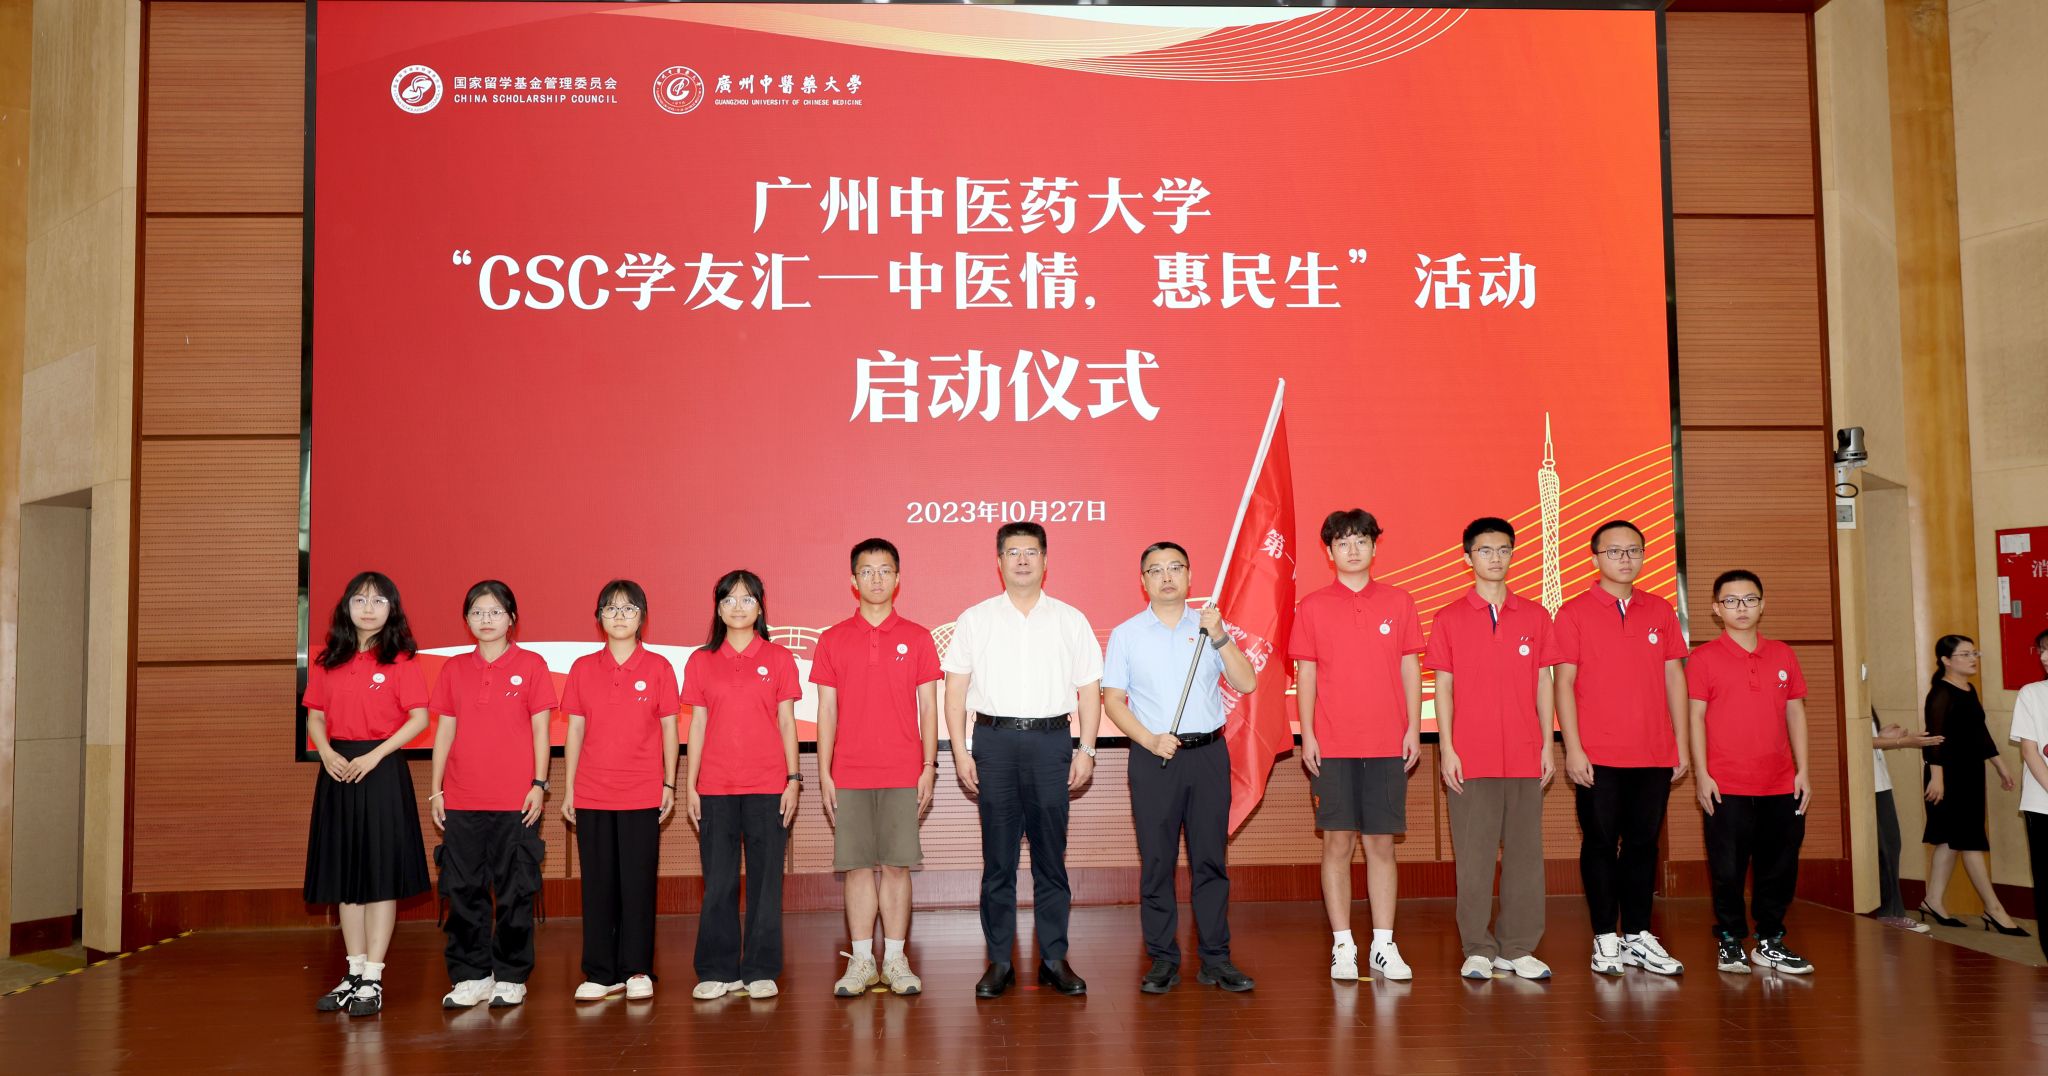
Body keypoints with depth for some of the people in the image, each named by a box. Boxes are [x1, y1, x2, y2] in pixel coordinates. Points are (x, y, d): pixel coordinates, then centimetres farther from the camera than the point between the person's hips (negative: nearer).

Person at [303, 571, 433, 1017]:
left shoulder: (400, 661, -4)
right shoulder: (326, 662, 10)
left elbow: (419, 719, -9)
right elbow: (315, 716, 11)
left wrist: (373, 756, -16)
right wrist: (327, 753, -8)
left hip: (382, 771, -5)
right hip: (337, 770, 5)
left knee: (381, 872, -3)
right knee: (345, 872, 9)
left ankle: (373, 980, 3)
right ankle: (354, 974, 19)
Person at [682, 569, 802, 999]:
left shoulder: (779, 659, 4)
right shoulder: (701, 661, 8)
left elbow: (787, 723, 5)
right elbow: (697, 725, 8)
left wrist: (793, 779, -1)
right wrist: (690, 785, 4)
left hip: (768, 785, -1)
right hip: (716, 787, 1)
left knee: (765, 879, 2)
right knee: (718, 881, 4)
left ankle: (761, 971, 11)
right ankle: (719, 971, 14)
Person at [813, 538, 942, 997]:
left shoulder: (917, 638, 4)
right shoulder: (832, 640, 6)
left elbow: (928, 708, 4)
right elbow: (827, 711, 5)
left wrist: (929, 767, -2)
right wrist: (824, 774, 0)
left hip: (903, 774, -1)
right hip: (849, 775, 1)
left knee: (896, 865, 2)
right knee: (857, 866, 3)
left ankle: (895, 960, 11)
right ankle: (861, 961, 12)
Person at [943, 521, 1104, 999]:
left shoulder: (1070, 620, 10)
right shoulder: (975, 620, 8)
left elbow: (1089, 690, 9)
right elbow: (955, 690, 6)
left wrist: (1087, 750, 1)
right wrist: (960, 752, -2)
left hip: (1051, 741, 0)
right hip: (994, 742, 0)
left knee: (1051, 856, 2)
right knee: (997, 857, 2)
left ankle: (1055, 958, 11)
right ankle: (998, 960, 9)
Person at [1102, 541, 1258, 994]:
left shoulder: (1210, 626, 8)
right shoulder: (1126, 634, 6)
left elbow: (1246, 683, 0)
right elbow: (1113, 698, 2)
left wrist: (1219, 635, -12)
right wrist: (1150, 739, -11)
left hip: (1209, 753, 1)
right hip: (1153, 757, -1)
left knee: (1210, 858, 4)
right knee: (1156, 861, 1)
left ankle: (1216, 959, 11)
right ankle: (1163, 960, 10)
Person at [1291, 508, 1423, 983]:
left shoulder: (1398, 602, 7)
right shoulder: (1313, 607, 4)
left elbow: (1410, 668, 8)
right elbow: (1306, 674, 4)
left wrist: (1414, 729, 1)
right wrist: (1307, 735, -2)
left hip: (1388, 744, 1)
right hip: (1332, 745, -1)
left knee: (1381, 843, 4)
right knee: (1338, 842, 1)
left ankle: (1384, 946, 12)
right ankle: (1342, 947, 9)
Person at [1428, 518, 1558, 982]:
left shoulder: (1535, 617, 8)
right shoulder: (1450, 619, 3)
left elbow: (1543, 684, 10)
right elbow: (1443, 688, 2)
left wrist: (1547, 746, 5)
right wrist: (1446, 748, -5)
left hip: (1525, 756, 2)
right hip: (1470, 758, -2)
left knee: (1525, 852, 5)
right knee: (1474, 855, 1)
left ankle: (1517, 948, 15)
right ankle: (1478, 949, 10)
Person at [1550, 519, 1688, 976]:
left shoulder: (1660, 611, 10)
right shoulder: (1574, 613, -1)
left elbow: (1674, 678, 12)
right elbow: (1564, 683, -4)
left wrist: (1682, 744, 8)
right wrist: (1573, 748, -10)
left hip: (1654, 754, 4)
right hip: (1597, 755, -3)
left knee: (1643, 842, 9)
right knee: (1600, 843, 2)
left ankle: (1638, 937, 19)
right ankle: (1605, 939, 11)